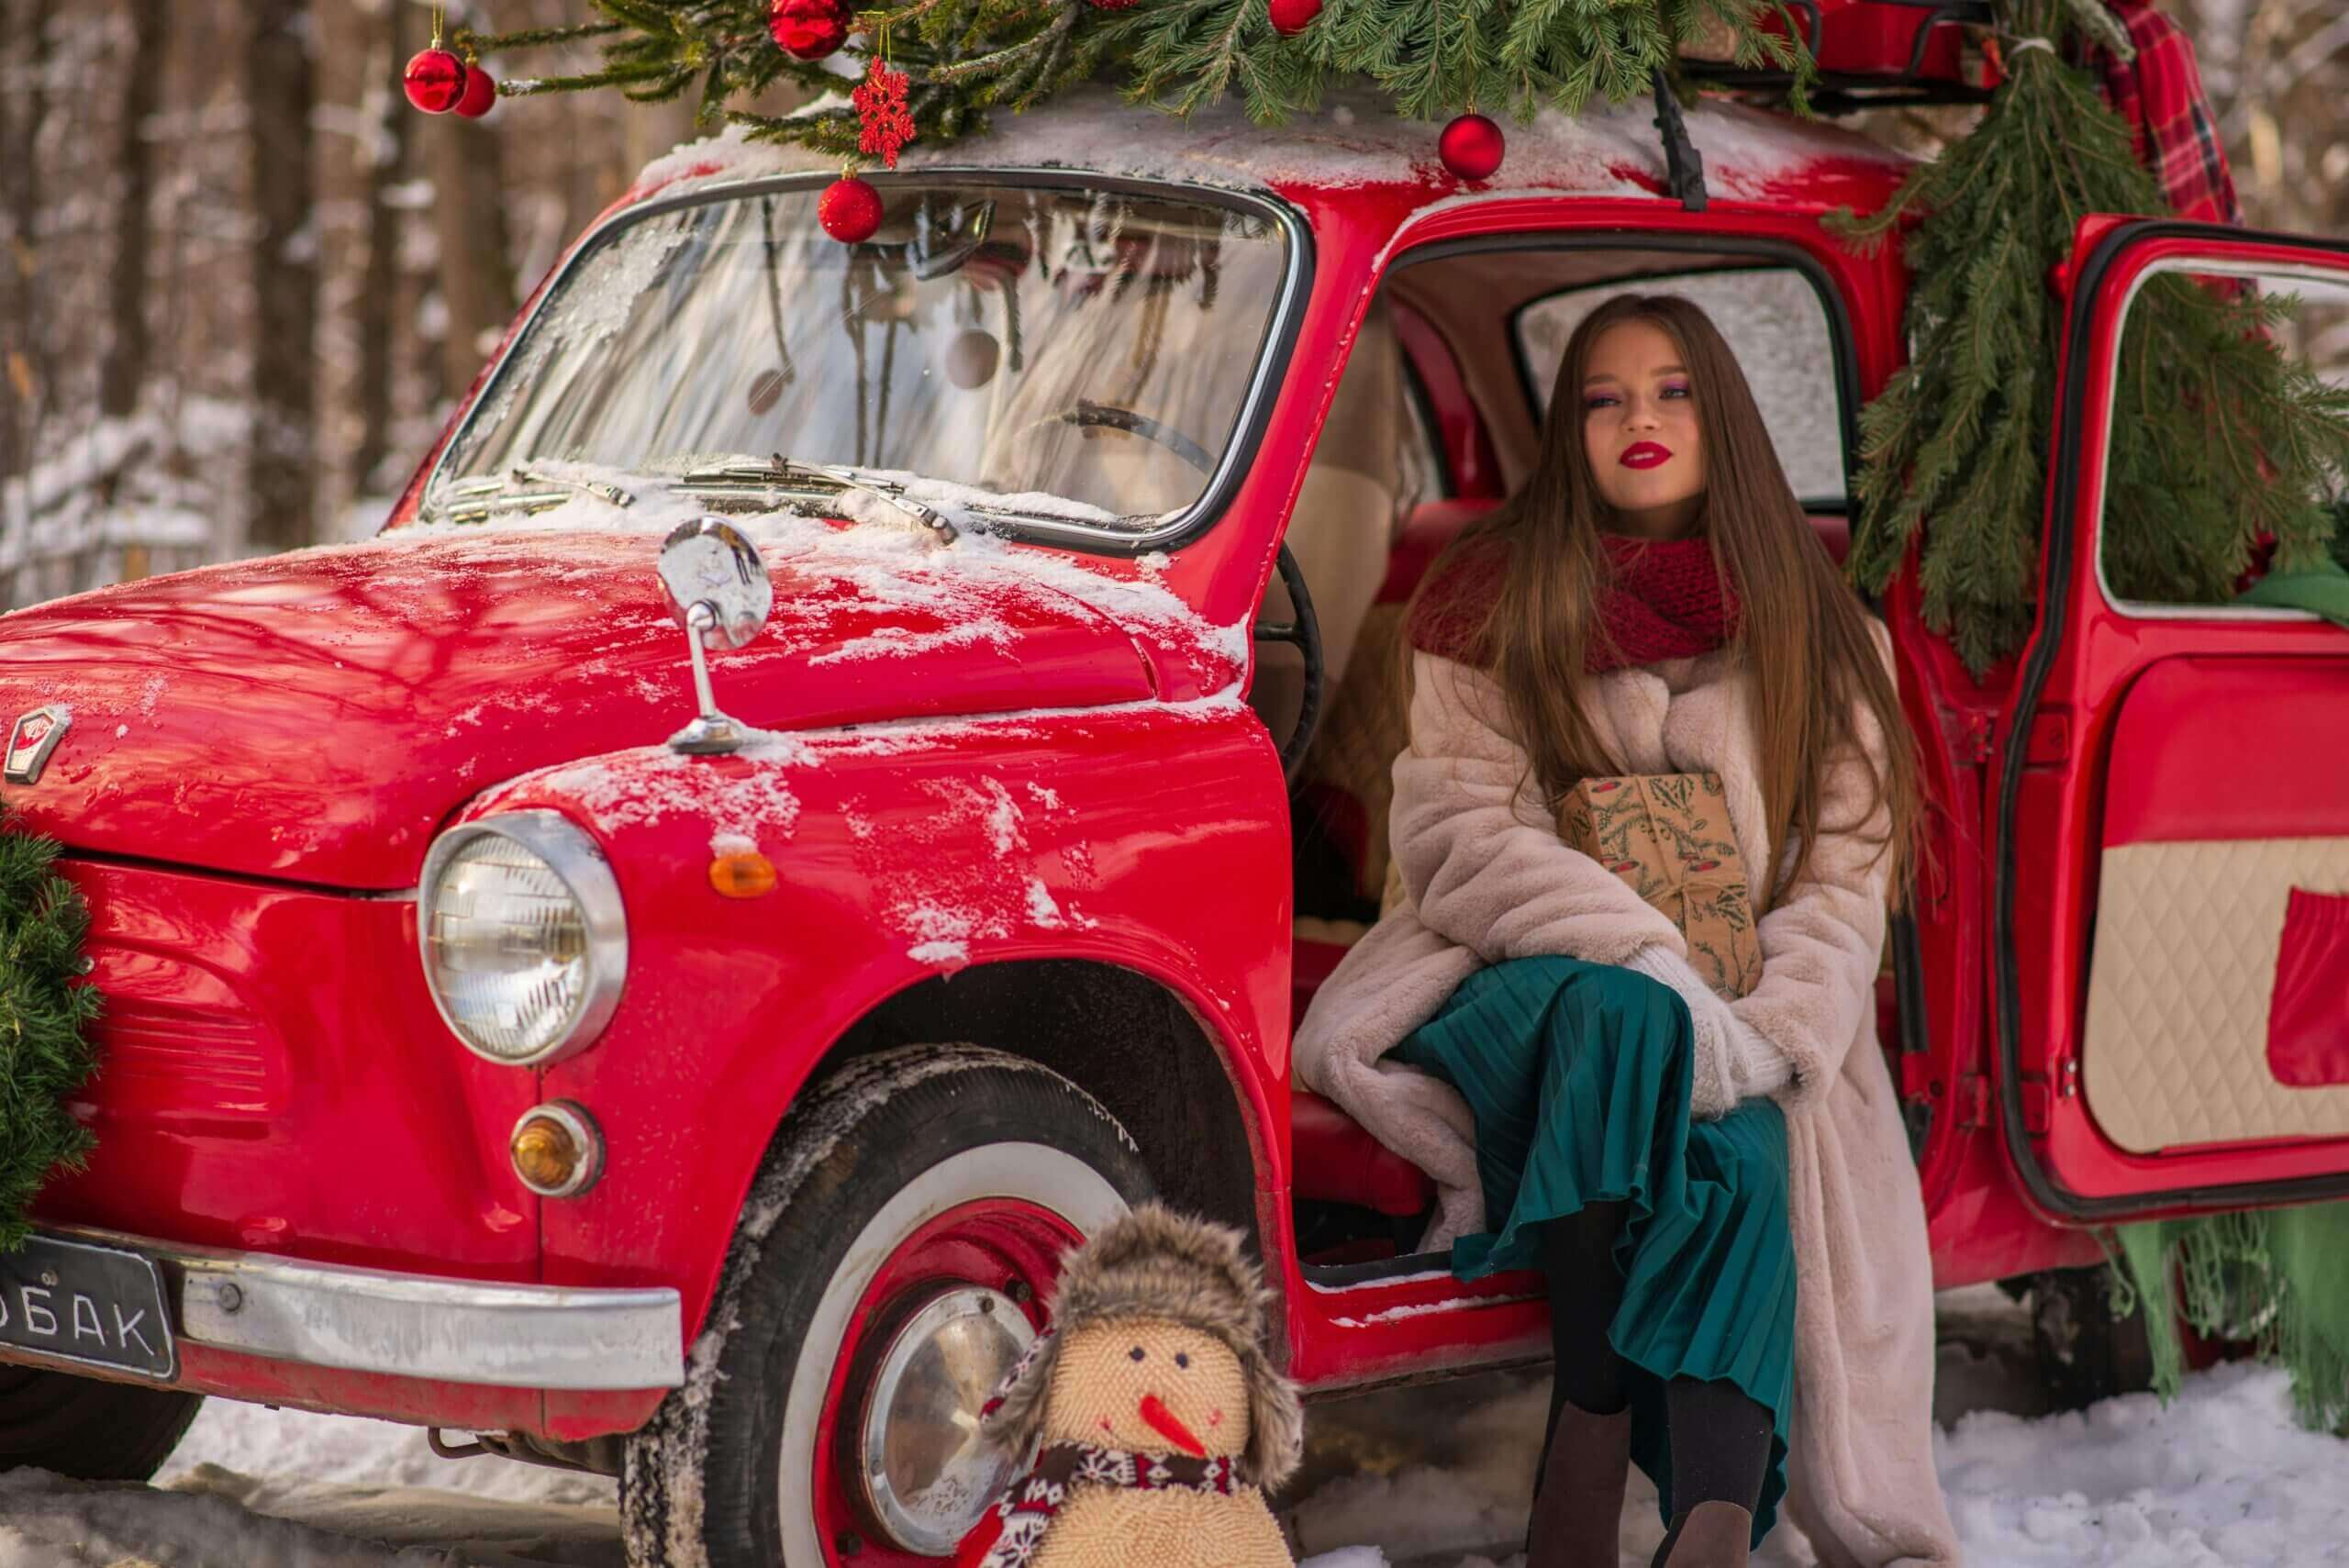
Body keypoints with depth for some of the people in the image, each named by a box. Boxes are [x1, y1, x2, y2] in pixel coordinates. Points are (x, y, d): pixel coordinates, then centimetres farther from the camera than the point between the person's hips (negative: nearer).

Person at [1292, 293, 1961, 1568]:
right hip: (1527, 980, -1)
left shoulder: (1814, 635, 13)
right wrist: (1649, 957, -20)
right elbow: (1456, 831, -5)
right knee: (1615, 1012, -36)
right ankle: (1593, 1430, -36)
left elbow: (1845, 877, 4)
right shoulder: (1495, 603, 8)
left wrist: (1767, 1031, -17)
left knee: (1741, 1160, -32)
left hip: (1731, 1036, 1)